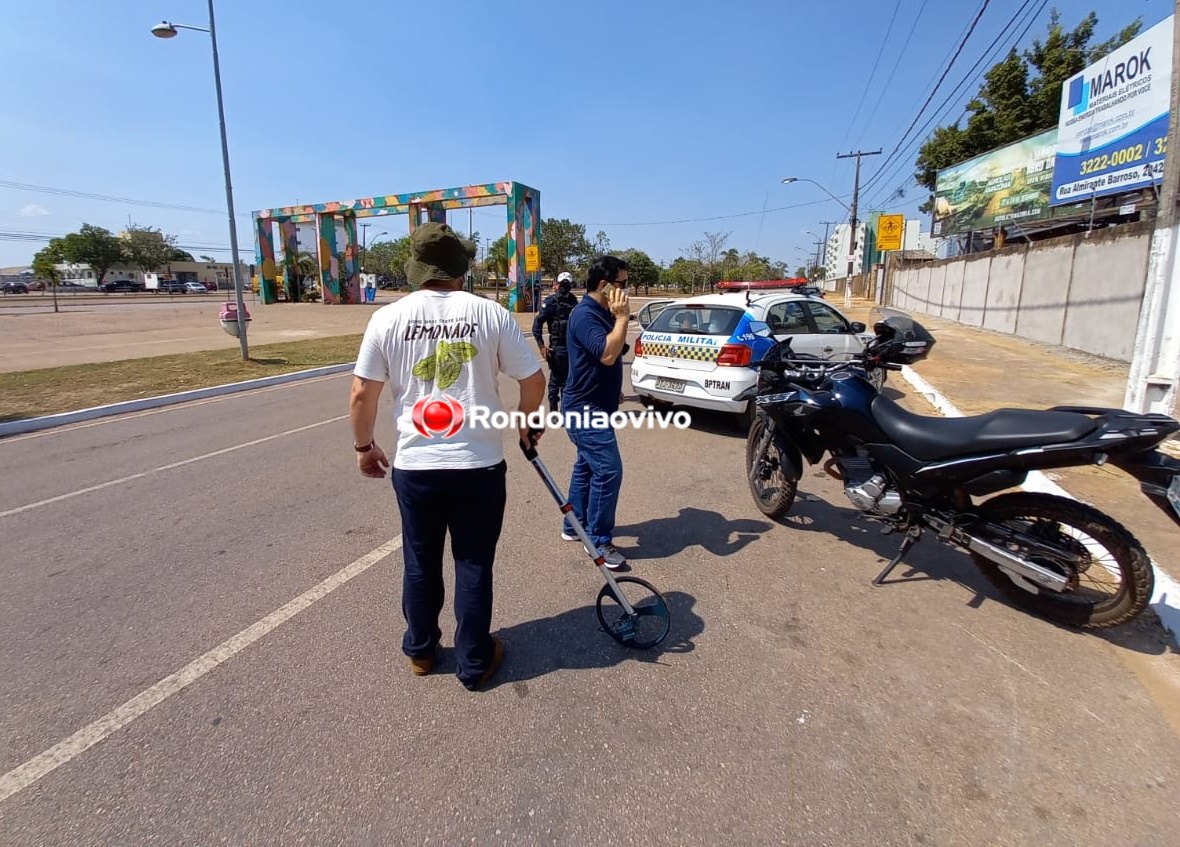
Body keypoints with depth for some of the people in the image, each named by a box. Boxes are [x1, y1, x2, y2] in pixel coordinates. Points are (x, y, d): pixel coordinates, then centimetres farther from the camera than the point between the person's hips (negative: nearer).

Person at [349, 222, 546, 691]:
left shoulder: (387, 317, -3)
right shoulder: (490, 313, -6)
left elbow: (361, 395, -1)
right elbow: (534, 380, -1)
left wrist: (364, 446, 15)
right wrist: (528, 422, 18)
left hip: (414, 466, 2)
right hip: (479, 465, -1)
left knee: (420, 563, 20)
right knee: (474, 565, 13)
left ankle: (420, 650, 40)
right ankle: (475, 662, 29)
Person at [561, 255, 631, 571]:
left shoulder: (602, 313, 12)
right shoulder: (585, 315, -19)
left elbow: (614, 352, 22)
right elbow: (608, 355, -31)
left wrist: (619, 318, 10)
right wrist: (622, 317, -23)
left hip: (592, 407, 11)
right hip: (586, 409, -11)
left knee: (587, 465, 18)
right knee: (607, 470, -12)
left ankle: (574, 525, 31)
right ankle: (599, 541, -2)